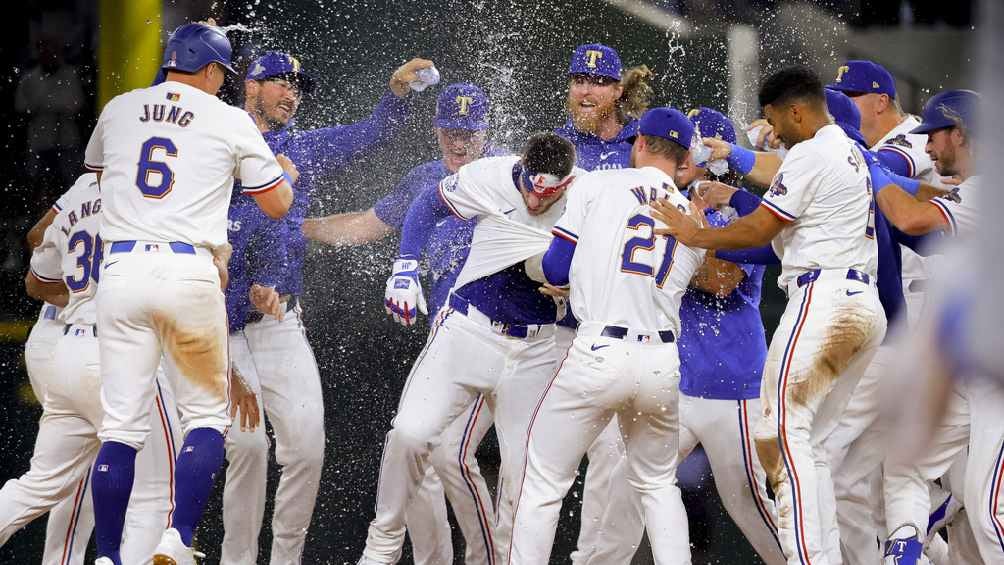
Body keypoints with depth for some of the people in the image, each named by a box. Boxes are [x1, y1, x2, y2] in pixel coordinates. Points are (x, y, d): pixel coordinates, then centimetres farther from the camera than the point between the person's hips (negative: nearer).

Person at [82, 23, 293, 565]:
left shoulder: (118, 110, 13)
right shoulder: (231, 121, 4)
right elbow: (278, 204, 11)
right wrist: (284, 168, 33)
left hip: (122, 270, 2)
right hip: (191, 272, -2)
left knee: (121, 426, 2)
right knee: (207, 416, 11)